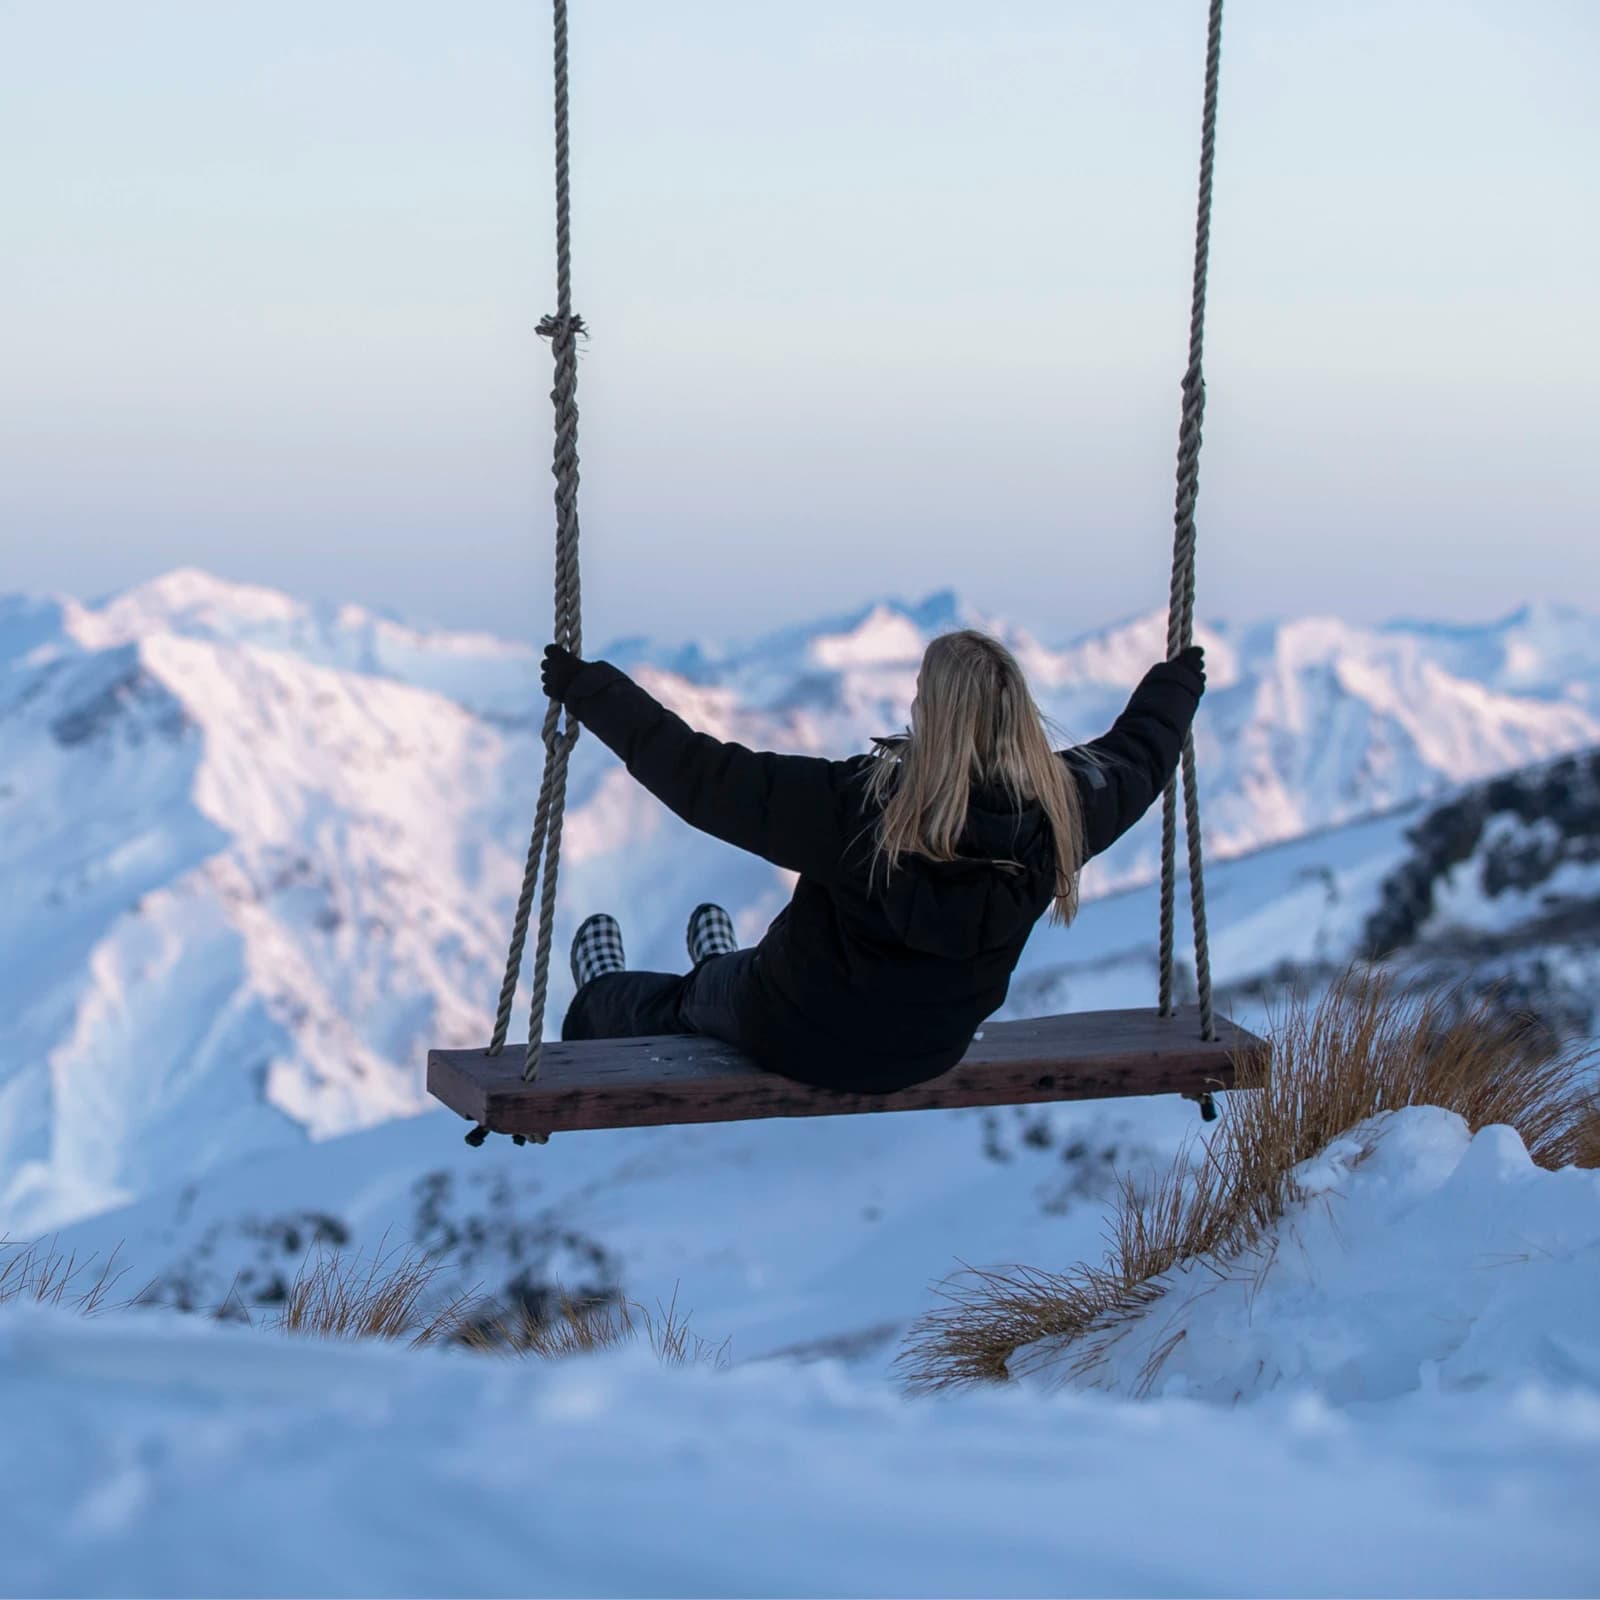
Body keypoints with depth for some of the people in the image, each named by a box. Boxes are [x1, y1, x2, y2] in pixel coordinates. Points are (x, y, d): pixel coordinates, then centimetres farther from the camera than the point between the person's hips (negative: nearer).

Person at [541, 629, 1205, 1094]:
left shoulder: (854, 805, -37)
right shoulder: (1062, 813, -23)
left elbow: (702, 777, -32)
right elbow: (1137, 754, -1)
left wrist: (589, 690, -23)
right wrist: (1178, 683, 20)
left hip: (802, 1045, -5)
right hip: (931, 1055, 5)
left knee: (687, 997, 30)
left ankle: (603, 1005, 61)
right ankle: (725, 970, 69)